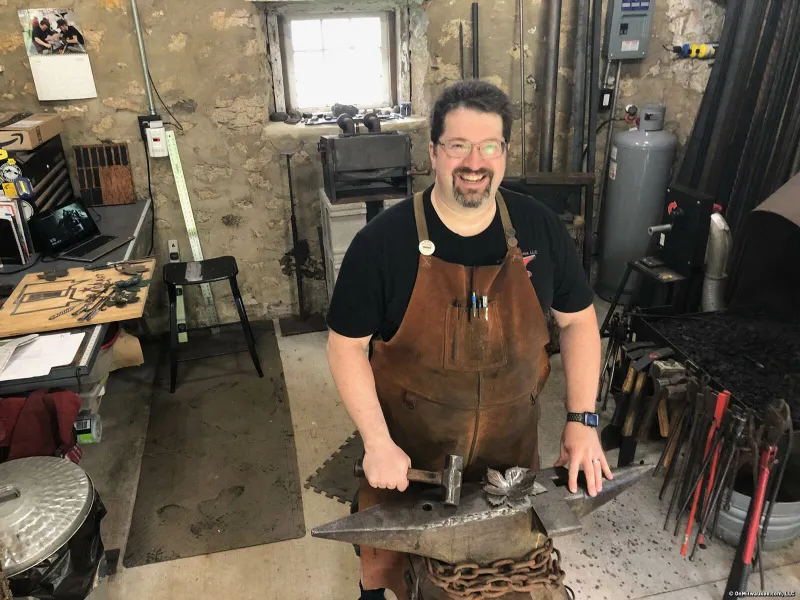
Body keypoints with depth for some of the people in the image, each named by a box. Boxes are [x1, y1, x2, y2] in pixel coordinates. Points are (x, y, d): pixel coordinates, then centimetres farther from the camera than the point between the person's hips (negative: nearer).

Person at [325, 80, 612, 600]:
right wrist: (378, 444, -18)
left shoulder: (540, 228, -10)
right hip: (409, 445, -1)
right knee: (390, 548, 20)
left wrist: (583, 419, -7)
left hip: (511, 440, 2)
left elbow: (578, 320, 0)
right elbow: (347, 344, -12)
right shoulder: (382, 241, -19)